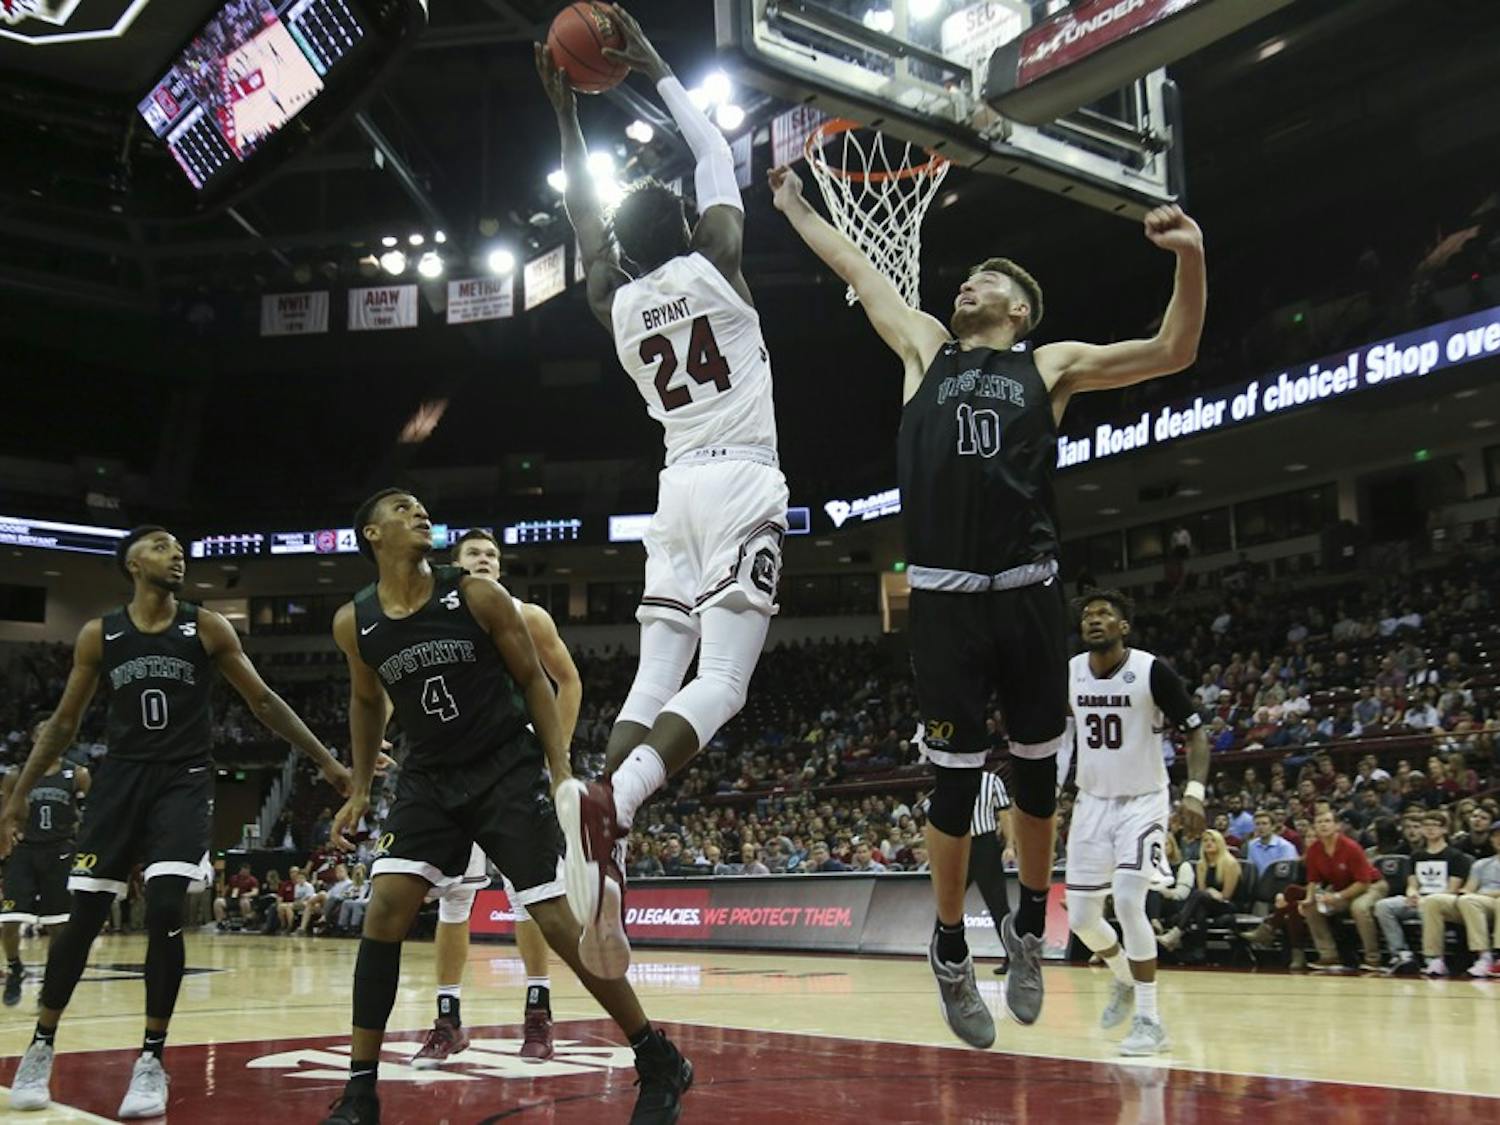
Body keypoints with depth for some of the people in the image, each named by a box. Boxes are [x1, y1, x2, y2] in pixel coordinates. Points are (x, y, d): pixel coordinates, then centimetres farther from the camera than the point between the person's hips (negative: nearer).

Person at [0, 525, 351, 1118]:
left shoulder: (207, 628, 0)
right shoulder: (98, 635, 3)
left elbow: (263, 701, 3)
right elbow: (64, 723, 11)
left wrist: (325, 761, -1)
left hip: (184, 780, -1)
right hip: (121, 777, 1)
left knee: (164, 914, -14)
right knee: (82, 918, 2)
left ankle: (152, 1061, -1)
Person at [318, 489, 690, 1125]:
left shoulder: (477, 596, -11)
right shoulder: (353, 624, -2)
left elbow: (533, 681, -3)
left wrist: (563, 775, -9)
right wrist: (360, 791, 15)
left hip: (507, 770, -3)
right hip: (429, 779, 4)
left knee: (559, 920, -7)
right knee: (384, 909, -10)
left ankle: (661, 1065, 6)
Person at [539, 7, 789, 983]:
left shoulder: (615, 303, 12)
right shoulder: (713, 263, 3)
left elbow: (586, 223, 29)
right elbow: (717, 154, 16)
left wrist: (567, 114, 33)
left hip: (677, 491, 5)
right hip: (742, 486, -5)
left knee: (653, 682, 3)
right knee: (721, 681, -15)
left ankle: (606, 859, -13)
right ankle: (613, 801, -39)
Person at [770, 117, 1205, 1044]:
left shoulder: (1050, 366, 10)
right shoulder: (926, 349, 15)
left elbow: (1173, 353, 3)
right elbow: (860, 269, 23)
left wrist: (1192, 261, -12)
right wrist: (795, 206, 29)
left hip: (1029, 593, 0)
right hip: (945, 597, 0)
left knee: (1038, 771, 9)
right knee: (955, 780, 5)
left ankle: (1030, 929, 31)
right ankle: (951, 951, 21)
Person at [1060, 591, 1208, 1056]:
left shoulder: (1152, 670, -15)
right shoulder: (1069, 672, -2)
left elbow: (1195, 732, -10)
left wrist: (1195, 790, -23)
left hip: (1143, 801, -5)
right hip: (1093, 802, 5)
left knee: (1128, 900, -21)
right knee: (1080, 917, 5)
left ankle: (1150, 1020, -7)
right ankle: (1126, 979, 36)